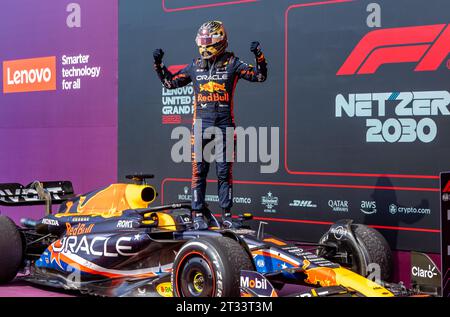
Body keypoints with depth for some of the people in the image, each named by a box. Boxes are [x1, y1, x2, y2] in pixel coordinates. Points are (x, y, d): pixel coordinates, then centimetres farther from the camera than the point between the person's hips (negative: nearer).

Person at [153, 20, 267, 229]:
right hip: (201, 125, 2)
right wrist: (159, 65, 11)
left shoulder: (232, 64, 2)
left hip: (224, 125, -2)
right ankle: (198, 214, 7)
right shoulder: (195, 66, 11)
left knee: (224, 171, 2)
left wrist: (259, 57, -17)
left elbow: (260, 76, -2)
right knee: (199, 171, 0)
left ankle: (226, 214, 11)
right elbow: (170, 83, 20)